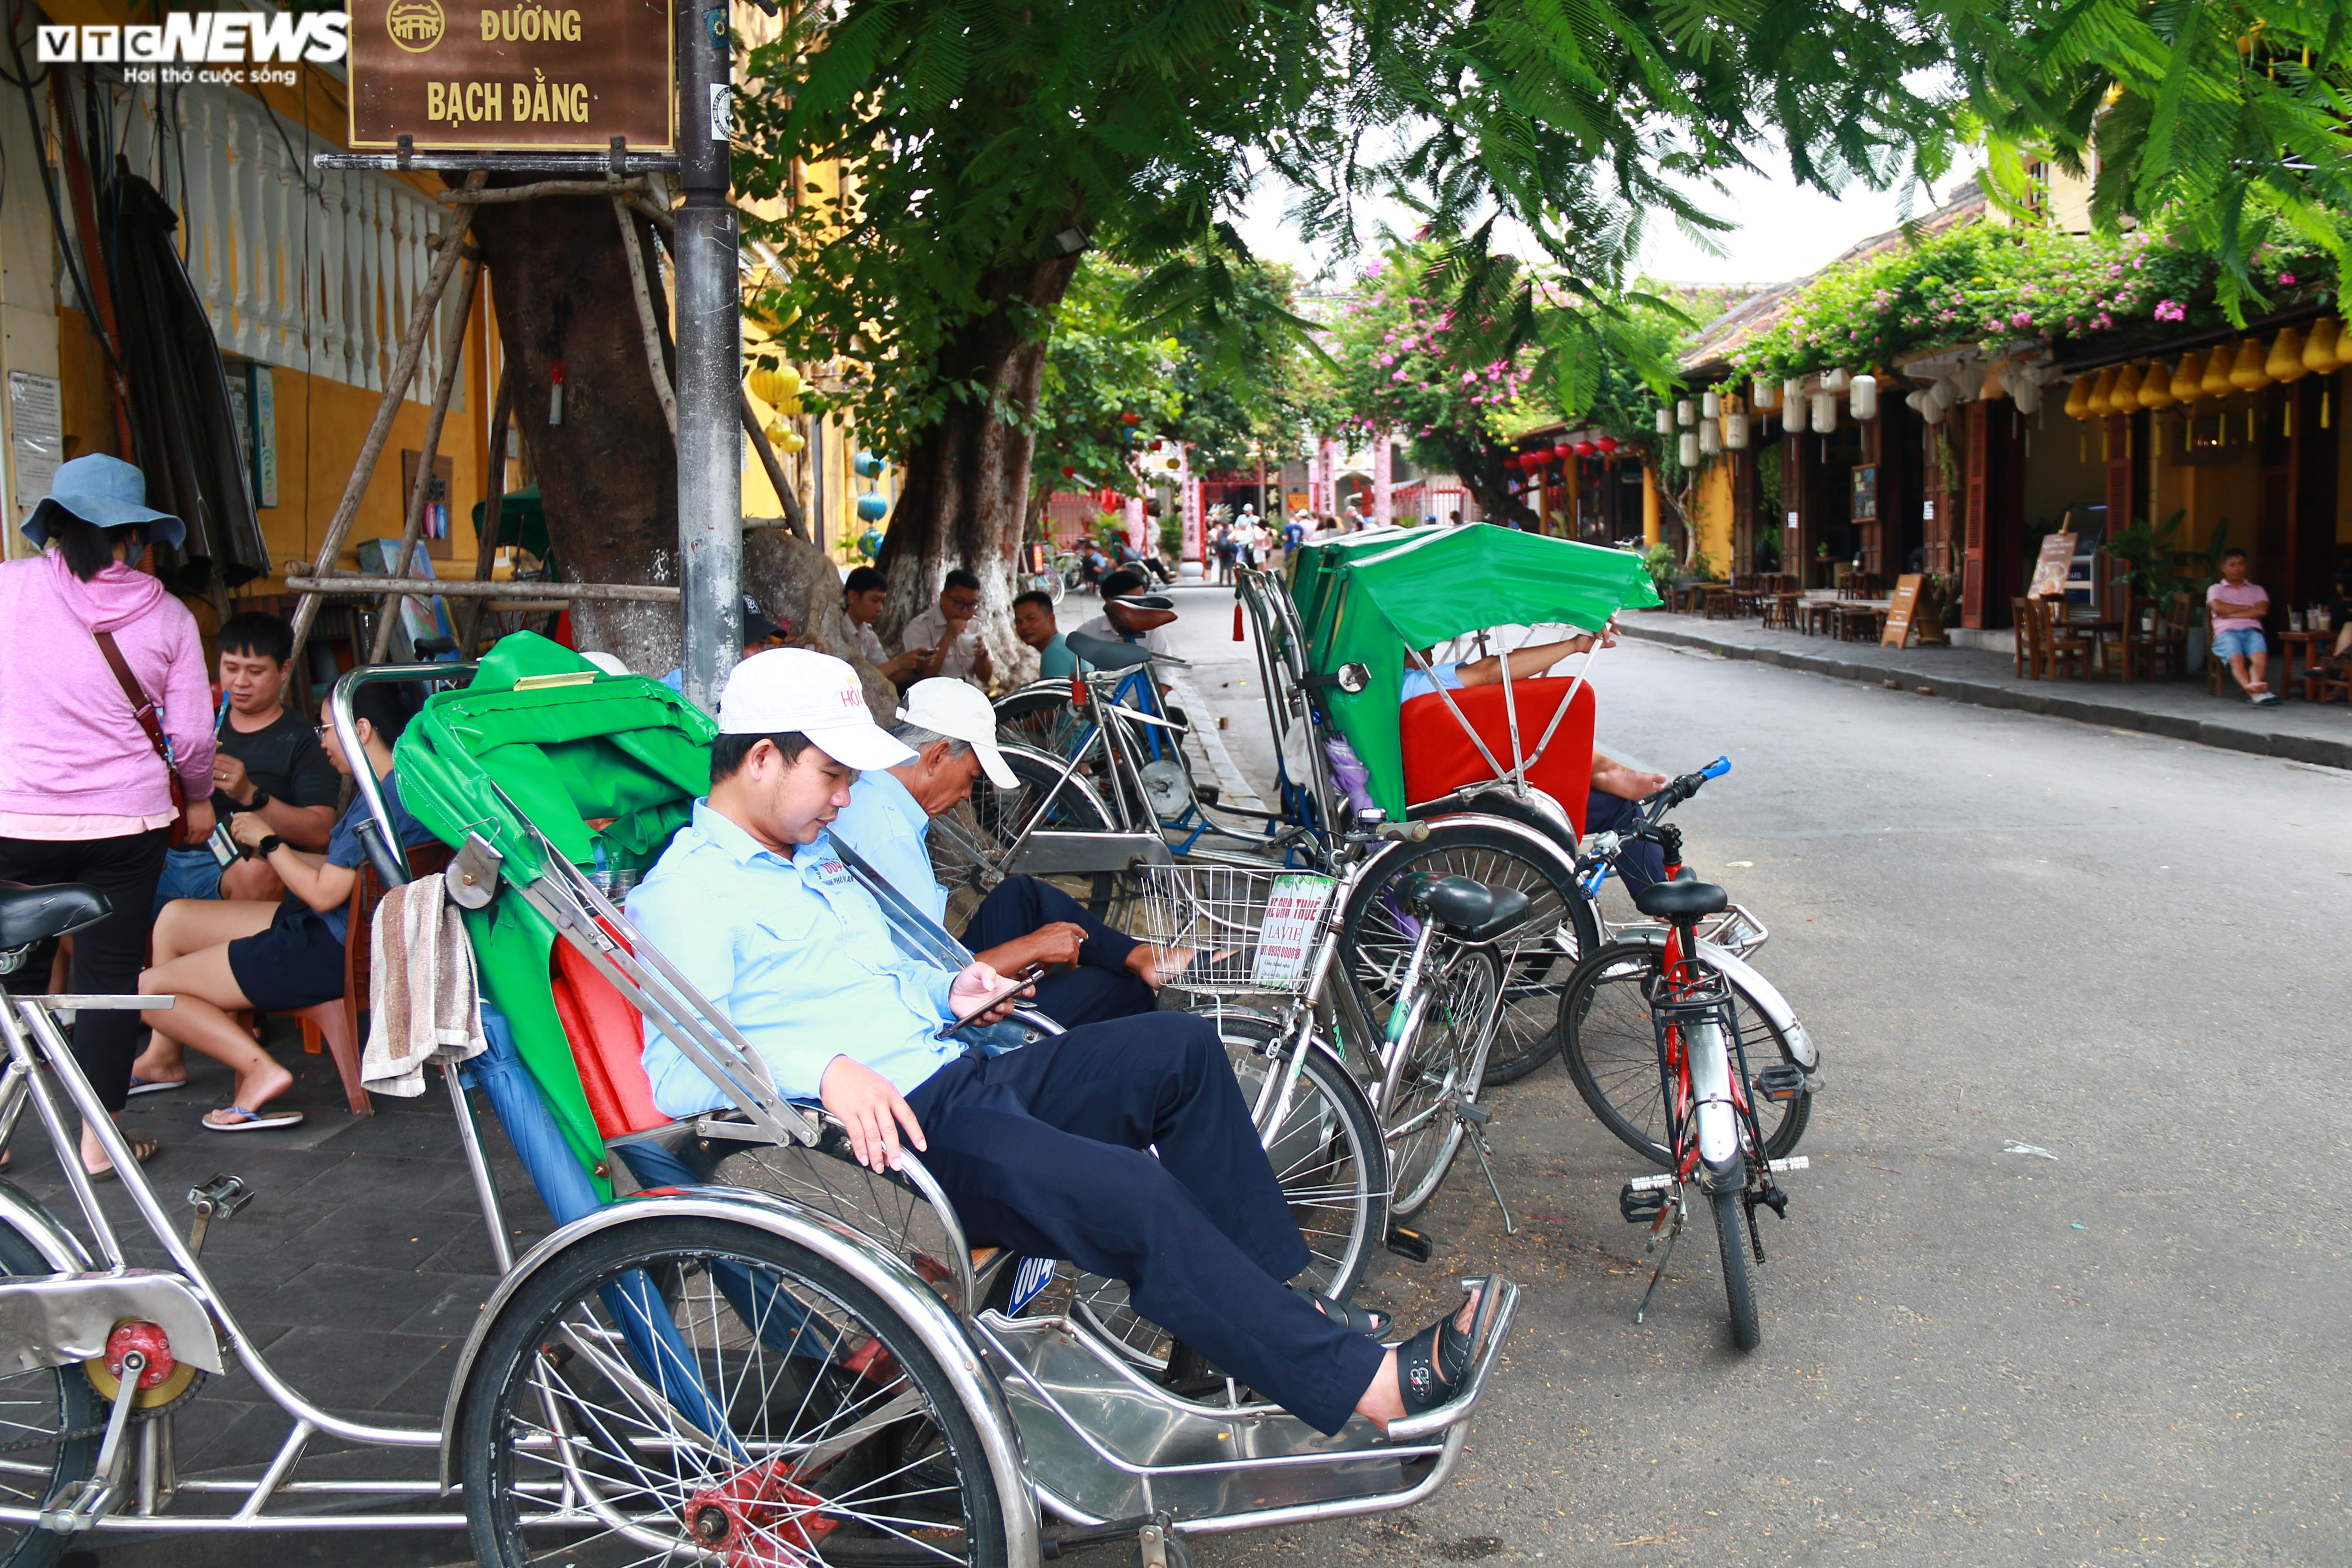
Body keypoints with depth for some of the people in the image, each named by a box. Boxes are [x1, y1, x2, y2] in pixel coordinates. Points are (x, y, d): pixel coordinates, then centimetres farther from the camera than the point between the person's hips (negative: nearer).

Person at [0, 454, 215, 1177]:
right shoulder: (166, 615, -1)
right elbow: (192, 736, 2)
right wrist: (199, 797, 18)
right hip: (126, 820, 0)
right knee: (111, 973, 8)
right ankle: (100, 1137, 14)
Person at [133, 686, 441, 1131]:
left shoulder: (381, 800, -25)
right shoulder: (399, 787, 7)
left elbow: (324, 893, -23)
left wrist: (269, 841, -8)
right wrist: (271, 851, 11)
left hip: (332, 952, -11)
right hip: (333, 932, 11)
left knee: (148, 991, -4)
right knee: (173, 916, 24)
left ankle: (261, 1069, -11)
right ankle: (163, 1058, 34)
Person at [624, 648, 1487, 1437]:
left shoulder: (815, 855, 22)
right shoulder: (682, 893, -7)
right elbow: (675, 1068, -20)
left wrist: (943, 989, 14)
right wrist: (821, 1067, -32)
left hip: (963, 1074, 10)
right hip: (896, 1130, -10)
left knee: (1180, 1045, 2)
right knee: (1133, 1194, -26)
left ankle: (1271, 1298, 4)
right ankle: (1358, 1380, -17)